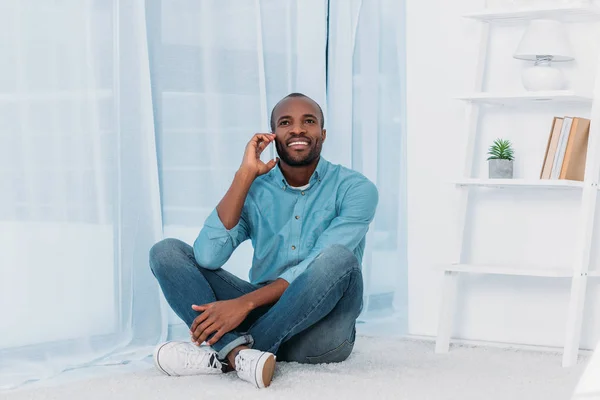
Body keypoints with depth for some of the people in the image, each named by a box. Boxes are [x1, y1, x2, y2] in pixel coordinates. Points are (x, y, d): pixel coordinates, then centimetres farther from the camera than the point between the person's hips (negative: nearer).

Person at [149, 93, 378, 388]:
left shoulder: (355, 189, -3)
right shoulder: (254, 190, 6)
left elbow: (319, 268, -17)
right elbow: (208, 257, -10)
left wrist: (245, 302, -26)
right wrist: (245, 174, -10)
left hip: (319, 329, -3)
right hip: (264, 313, 3)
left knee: (339, 257, -33)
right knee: (167, 251, -8)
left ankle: (222, 354, -25)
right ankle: (240, 352, -34)